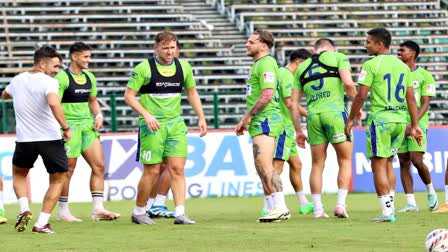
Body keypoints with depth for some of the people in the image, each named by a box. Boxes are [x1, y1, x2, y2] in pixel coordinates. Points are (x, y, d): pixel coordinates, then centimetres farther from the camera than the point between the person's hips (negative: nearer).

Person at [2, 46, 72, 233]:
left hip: (24, 140, 4)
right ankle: (42, 223, 1)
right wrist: (66, 128, -24)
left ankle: (24, 209, 5)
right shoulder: (49, 82, -14)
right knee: (58, 179, 13)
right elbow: (54, 104, -33)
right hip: (50, 138, -4)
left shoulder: (17, 80, 6)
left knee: (19, 174, 29)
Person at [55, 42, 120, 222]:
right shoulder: (62, 77, -10)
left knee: (99, 165, 0)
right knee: (68, 169, -1)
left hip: (87, 125, 7)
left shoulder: (89, 77, 12)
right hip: (69, 125, -7)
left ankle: (97, 209, 2)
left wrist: (99, 115, 7)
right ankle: (63, 211, 9)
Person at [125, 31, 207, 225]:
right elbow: (129, 95, -7)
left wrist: (201, 117, 12)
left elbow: (192, 93, 20)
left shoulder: (184, 67, 8)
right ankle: (138, 212, 14)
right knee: (152, 171, -2)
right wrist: (146, 114, -19)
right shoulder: (143, 68, -7)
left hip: (176, 124, 4)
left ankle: (180, 213, -5)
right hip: (152, 125, -4)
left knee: (177, 168, -4)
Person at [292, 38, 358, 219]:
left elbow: (294, 102, 16)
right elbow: (348, 83, -9)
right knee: (345, 161, 5)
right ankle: (340, 204, -5)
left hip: (313, 116, 4)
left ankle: (317, 209, 9)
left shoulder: (302, 68, 20)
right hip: (335, 112, -4)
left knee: (317, 164, 11)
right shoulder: (337, 57, 8)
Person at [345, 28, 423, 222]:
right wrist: (414, 125, 16)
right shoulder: (402, 66, 12)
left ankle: (387, 211, -8)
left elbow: (361, 96, -11)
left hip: (380, 119, -6)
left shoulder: (371, 65, -7)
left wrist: (350, 120, -1)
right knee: (387, 162, 18)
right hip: (401, 119, 6)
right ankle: (390, 206, 16)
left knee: (378, 164, -2)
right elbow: (411, 98, 12)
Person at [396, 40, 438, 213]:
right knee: (404, 163, 0)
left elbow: (425, 103, -6)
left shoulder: (424, 76, 0)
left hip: (418, 123, -4)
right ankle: (411, 203, 3)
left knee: (417, 160, -14)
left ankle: (431, 191, 12)